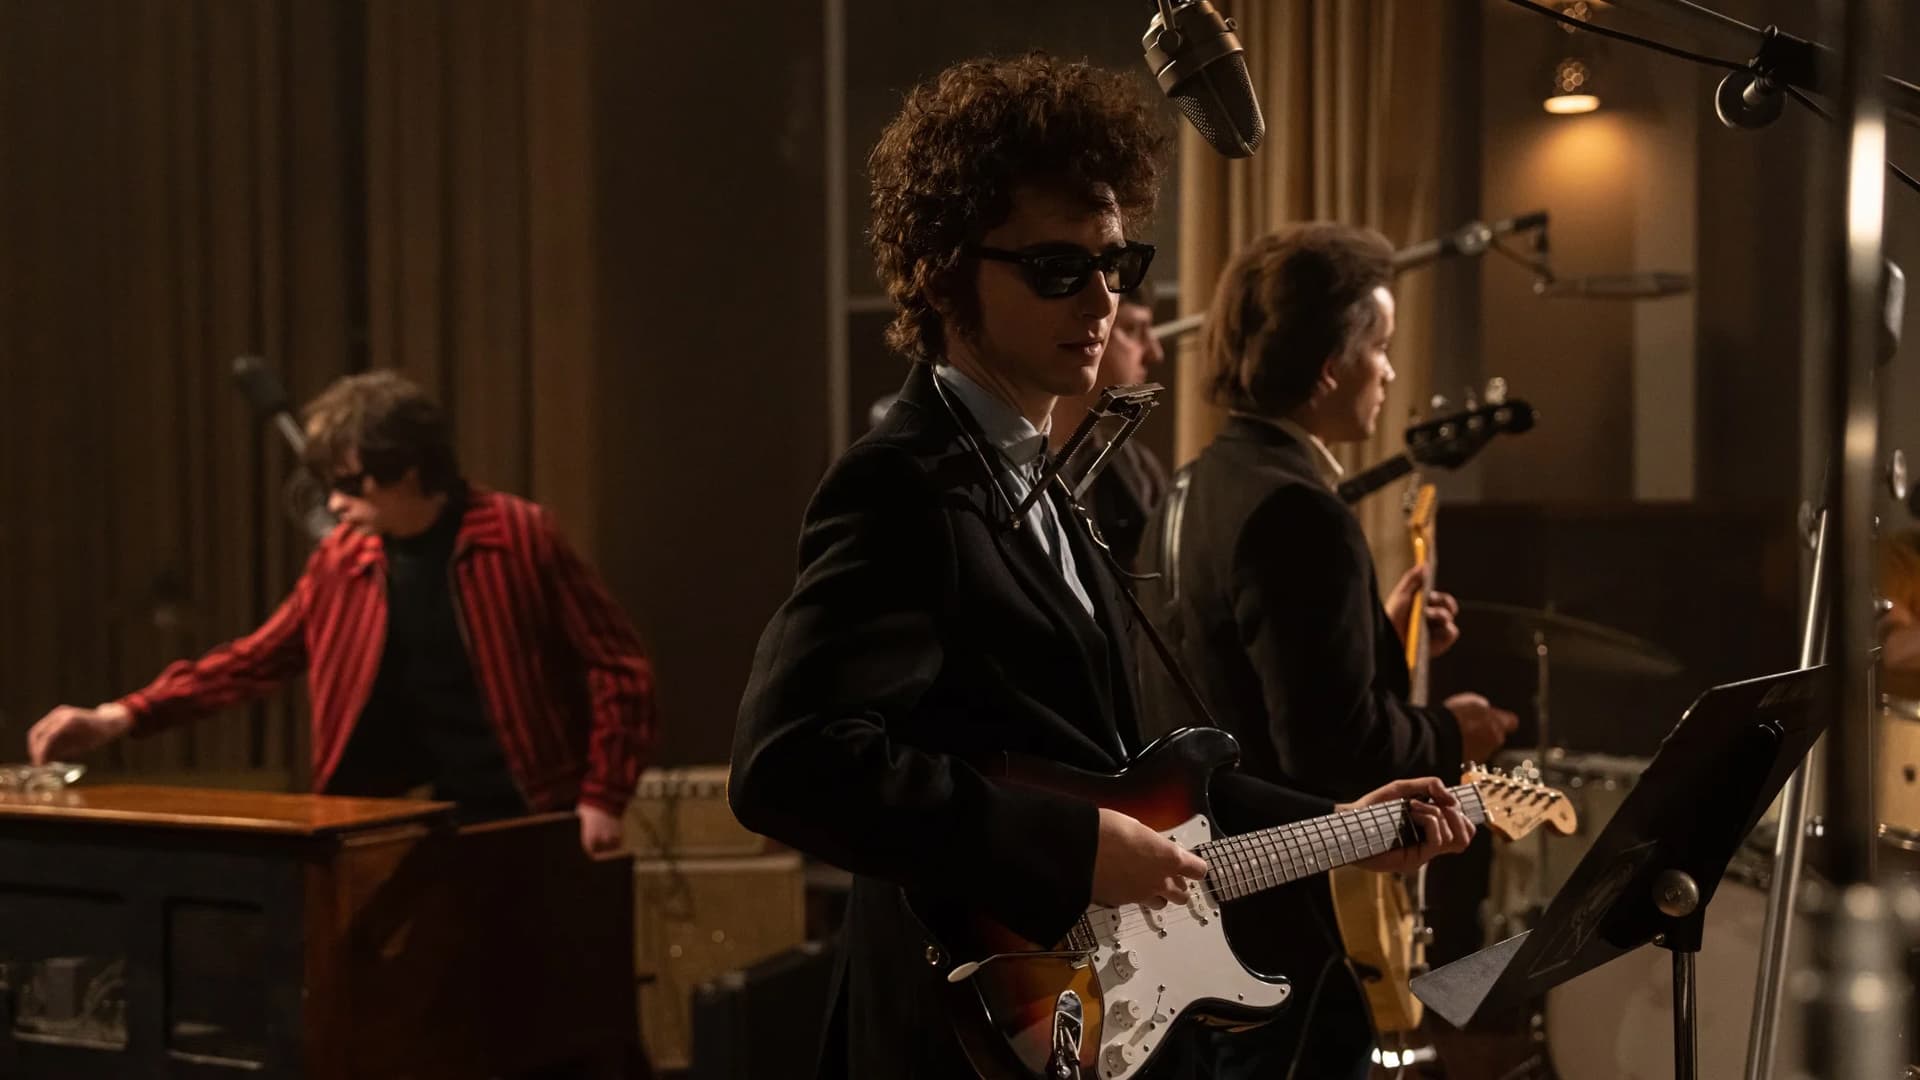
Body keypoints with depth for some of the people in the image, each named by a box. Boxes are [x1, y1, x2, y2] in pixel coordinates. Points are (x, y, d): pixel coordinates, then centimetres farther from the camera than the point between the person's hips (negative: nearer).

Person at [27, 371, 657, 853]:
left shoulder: (519, 538, -13)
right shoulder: (344, 558, 3)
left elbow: (619, 666, -10)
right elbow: (256, 659, 9)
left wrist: (602, 799, -14)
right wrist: (120, 718, -1)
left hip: (530, 822, -5)